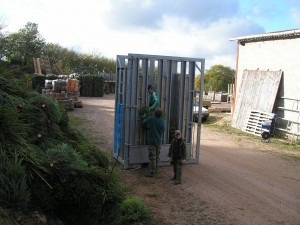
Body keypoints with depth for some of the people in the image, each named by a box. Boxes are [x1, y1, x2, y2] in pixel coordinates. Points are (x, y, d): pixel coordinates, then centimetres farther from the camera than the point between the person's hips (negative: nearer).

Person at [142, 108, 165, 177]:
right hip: (158, 141, 6)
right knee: (157, 157, 14)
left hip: (152, 141, -6)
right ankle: (155, 170, 23)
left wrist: (144, 117, 23)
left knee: (152, 157, -4)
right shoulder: (162, 122, 3)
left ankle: (152, 172, -1)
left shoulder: (150, 119, -13)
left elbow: (144, 123, 4)